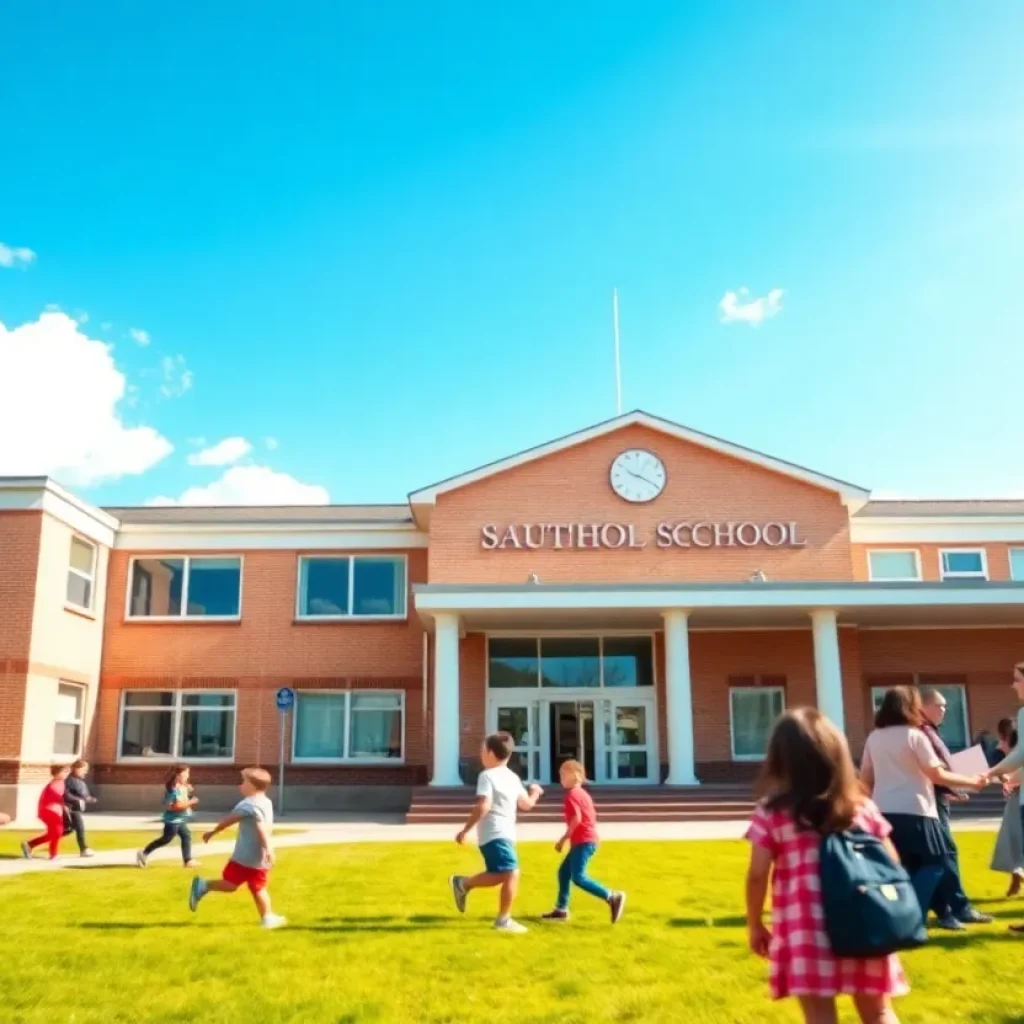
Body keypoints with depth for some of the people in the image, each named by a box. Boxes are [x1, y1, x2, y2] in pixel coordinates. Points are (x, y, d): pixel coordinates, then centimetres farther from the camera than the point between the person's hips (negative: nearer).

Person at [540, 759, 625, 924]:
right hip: (586, 840, 10)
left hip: (583, 841, -10)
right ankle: (561, 909, 20)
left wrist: (563, 839, -17)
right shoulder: (582, 793, 18)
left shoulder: (571, 795, -12)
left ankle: (613, 898, -16)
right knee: (564, 871, 15)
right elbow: (591, 816, 19)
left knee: (578, 877, -13)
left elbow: (576, 819, -23)